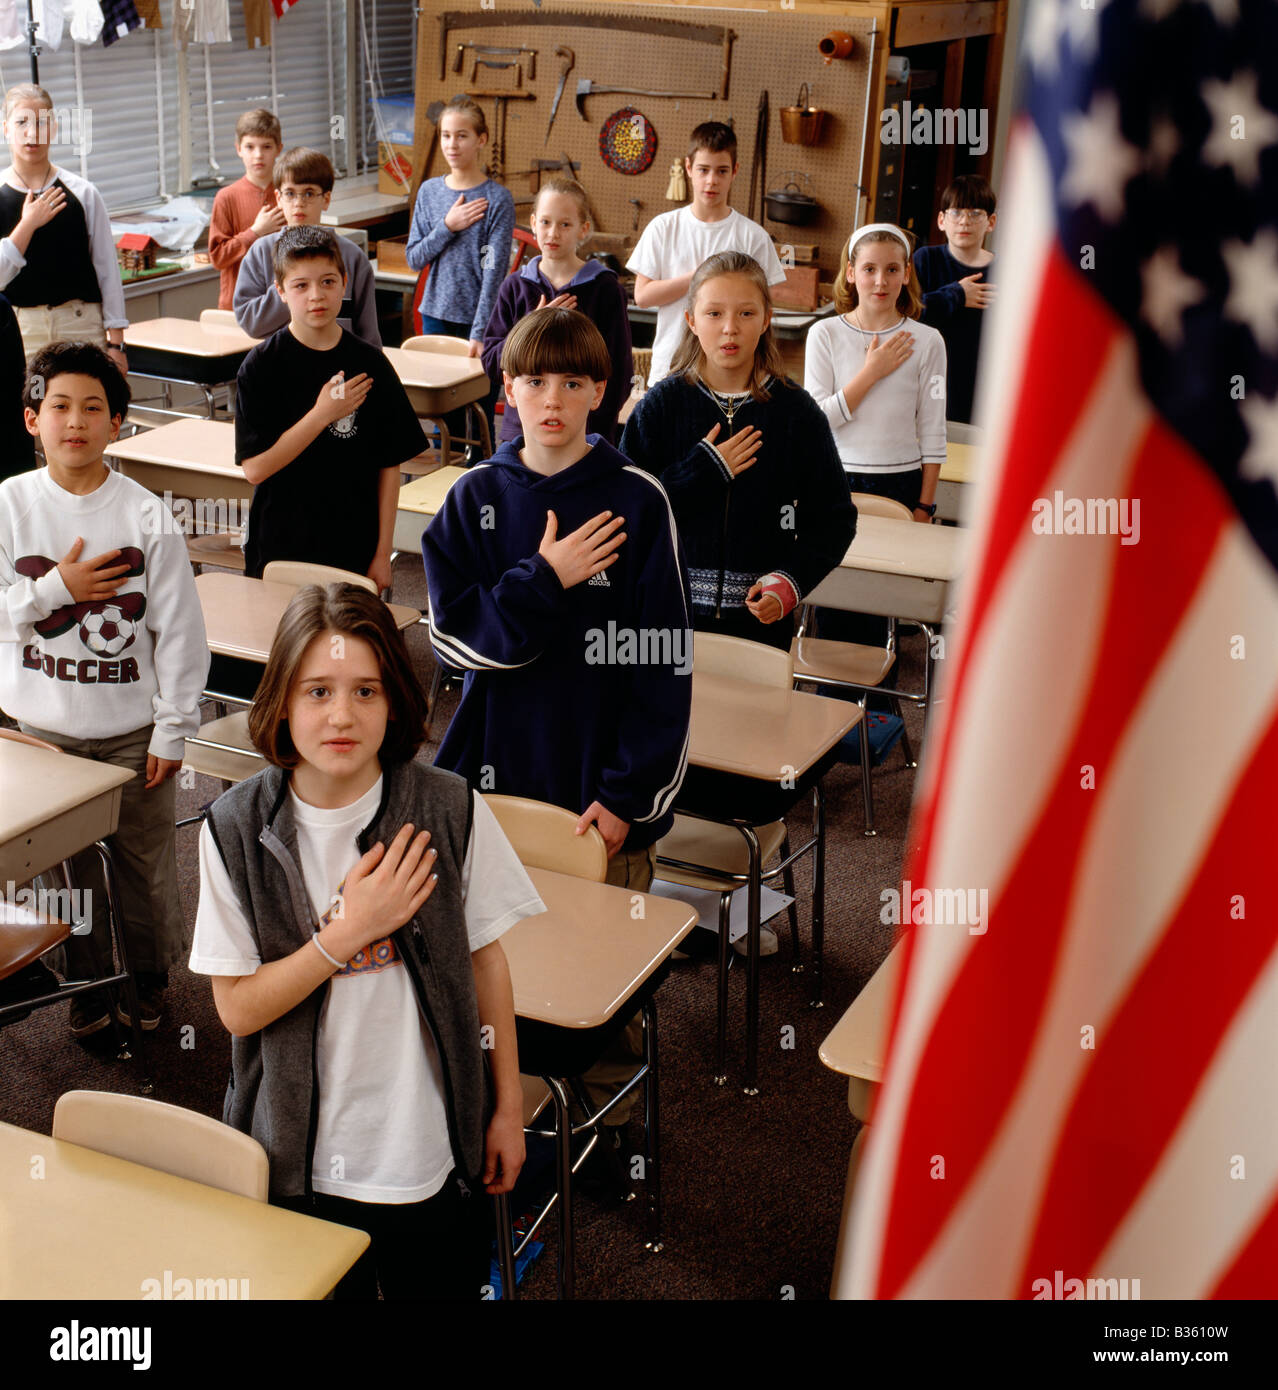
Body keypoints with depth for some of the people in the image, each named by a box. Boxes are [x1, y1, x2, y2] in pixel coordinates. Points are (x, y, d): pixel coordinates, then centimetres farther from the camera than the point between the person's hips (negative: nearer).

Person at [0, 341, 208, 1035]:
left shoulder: (147, 516, -11)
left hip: (130, 727, -1)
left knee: (144, 859, 11)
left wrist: (173, 730, -6)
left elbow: (179, 629, -7)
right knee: (64, 857, 12)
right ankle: (85, 981, 33)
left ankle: (150, 974, 34)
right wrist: (57, 588, -17)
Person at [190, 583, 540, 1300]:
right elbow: (238, 1008, -10)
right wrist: (349, 931, -23)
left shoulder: (451, 810, -13)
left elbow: (485, 958, -1)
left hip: (434, 1149, 0)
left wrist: (509, 1107, 4)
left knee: (448, 1282, 16)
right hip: (300, 1159, 0)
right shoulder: (237, 829, -12)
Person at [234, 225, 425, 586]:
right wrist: (322, 414, -18)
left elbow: (389, 464, 2)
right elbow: (255, 468, -13)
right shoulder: (261, 366, -6)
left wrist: (383, 553, -1)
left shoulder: (369, 364, -1)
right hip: (278, 550, -1)